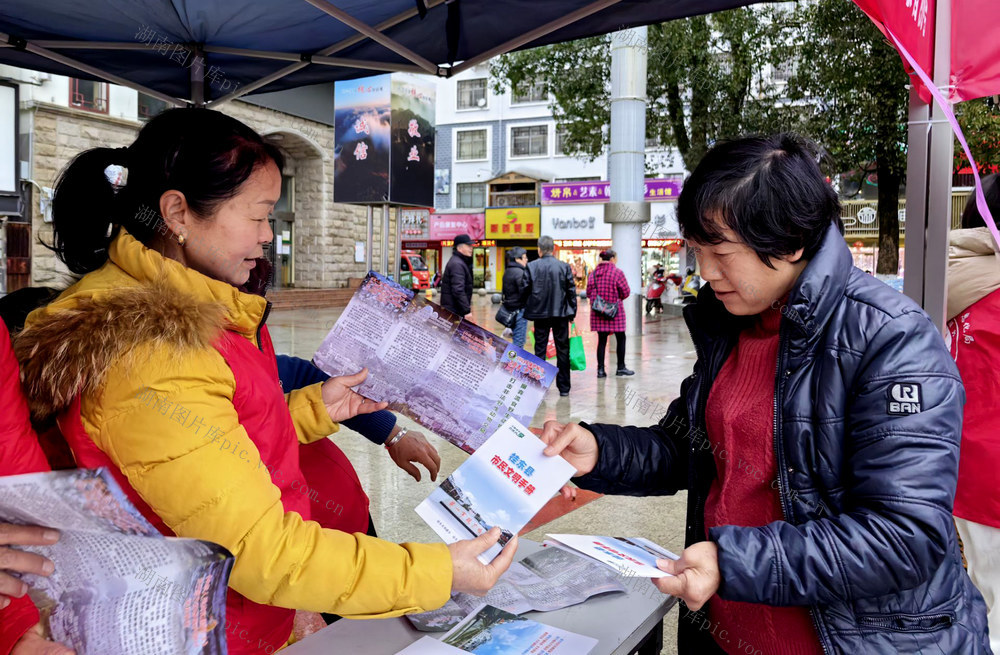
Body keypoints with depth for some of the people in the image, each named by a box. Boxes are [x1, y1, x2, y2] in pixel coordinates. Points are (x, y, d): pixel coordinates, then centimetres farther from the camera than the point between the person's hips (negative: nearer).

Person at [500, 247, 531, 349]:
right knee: (519, 341, -4)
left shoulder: (507, 271, 14)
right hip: (519, 309, -10)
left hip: (510, 307, 10)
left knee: (516, 340, 19)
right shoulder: (519, 272, -16)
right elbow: (525, 291, -22)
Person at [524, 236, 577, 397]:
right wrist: (572, 312, 9)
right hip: (560, 313, 0)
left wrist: (527, 311, 9)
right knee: (562, 349, 8)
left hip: (540, 313, 0)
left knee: (540, 349, 7)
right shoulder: (564, 266, -2)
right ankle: (564, 387, 12)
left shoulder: (531, 266, -4)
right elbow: (571, 291, 1)